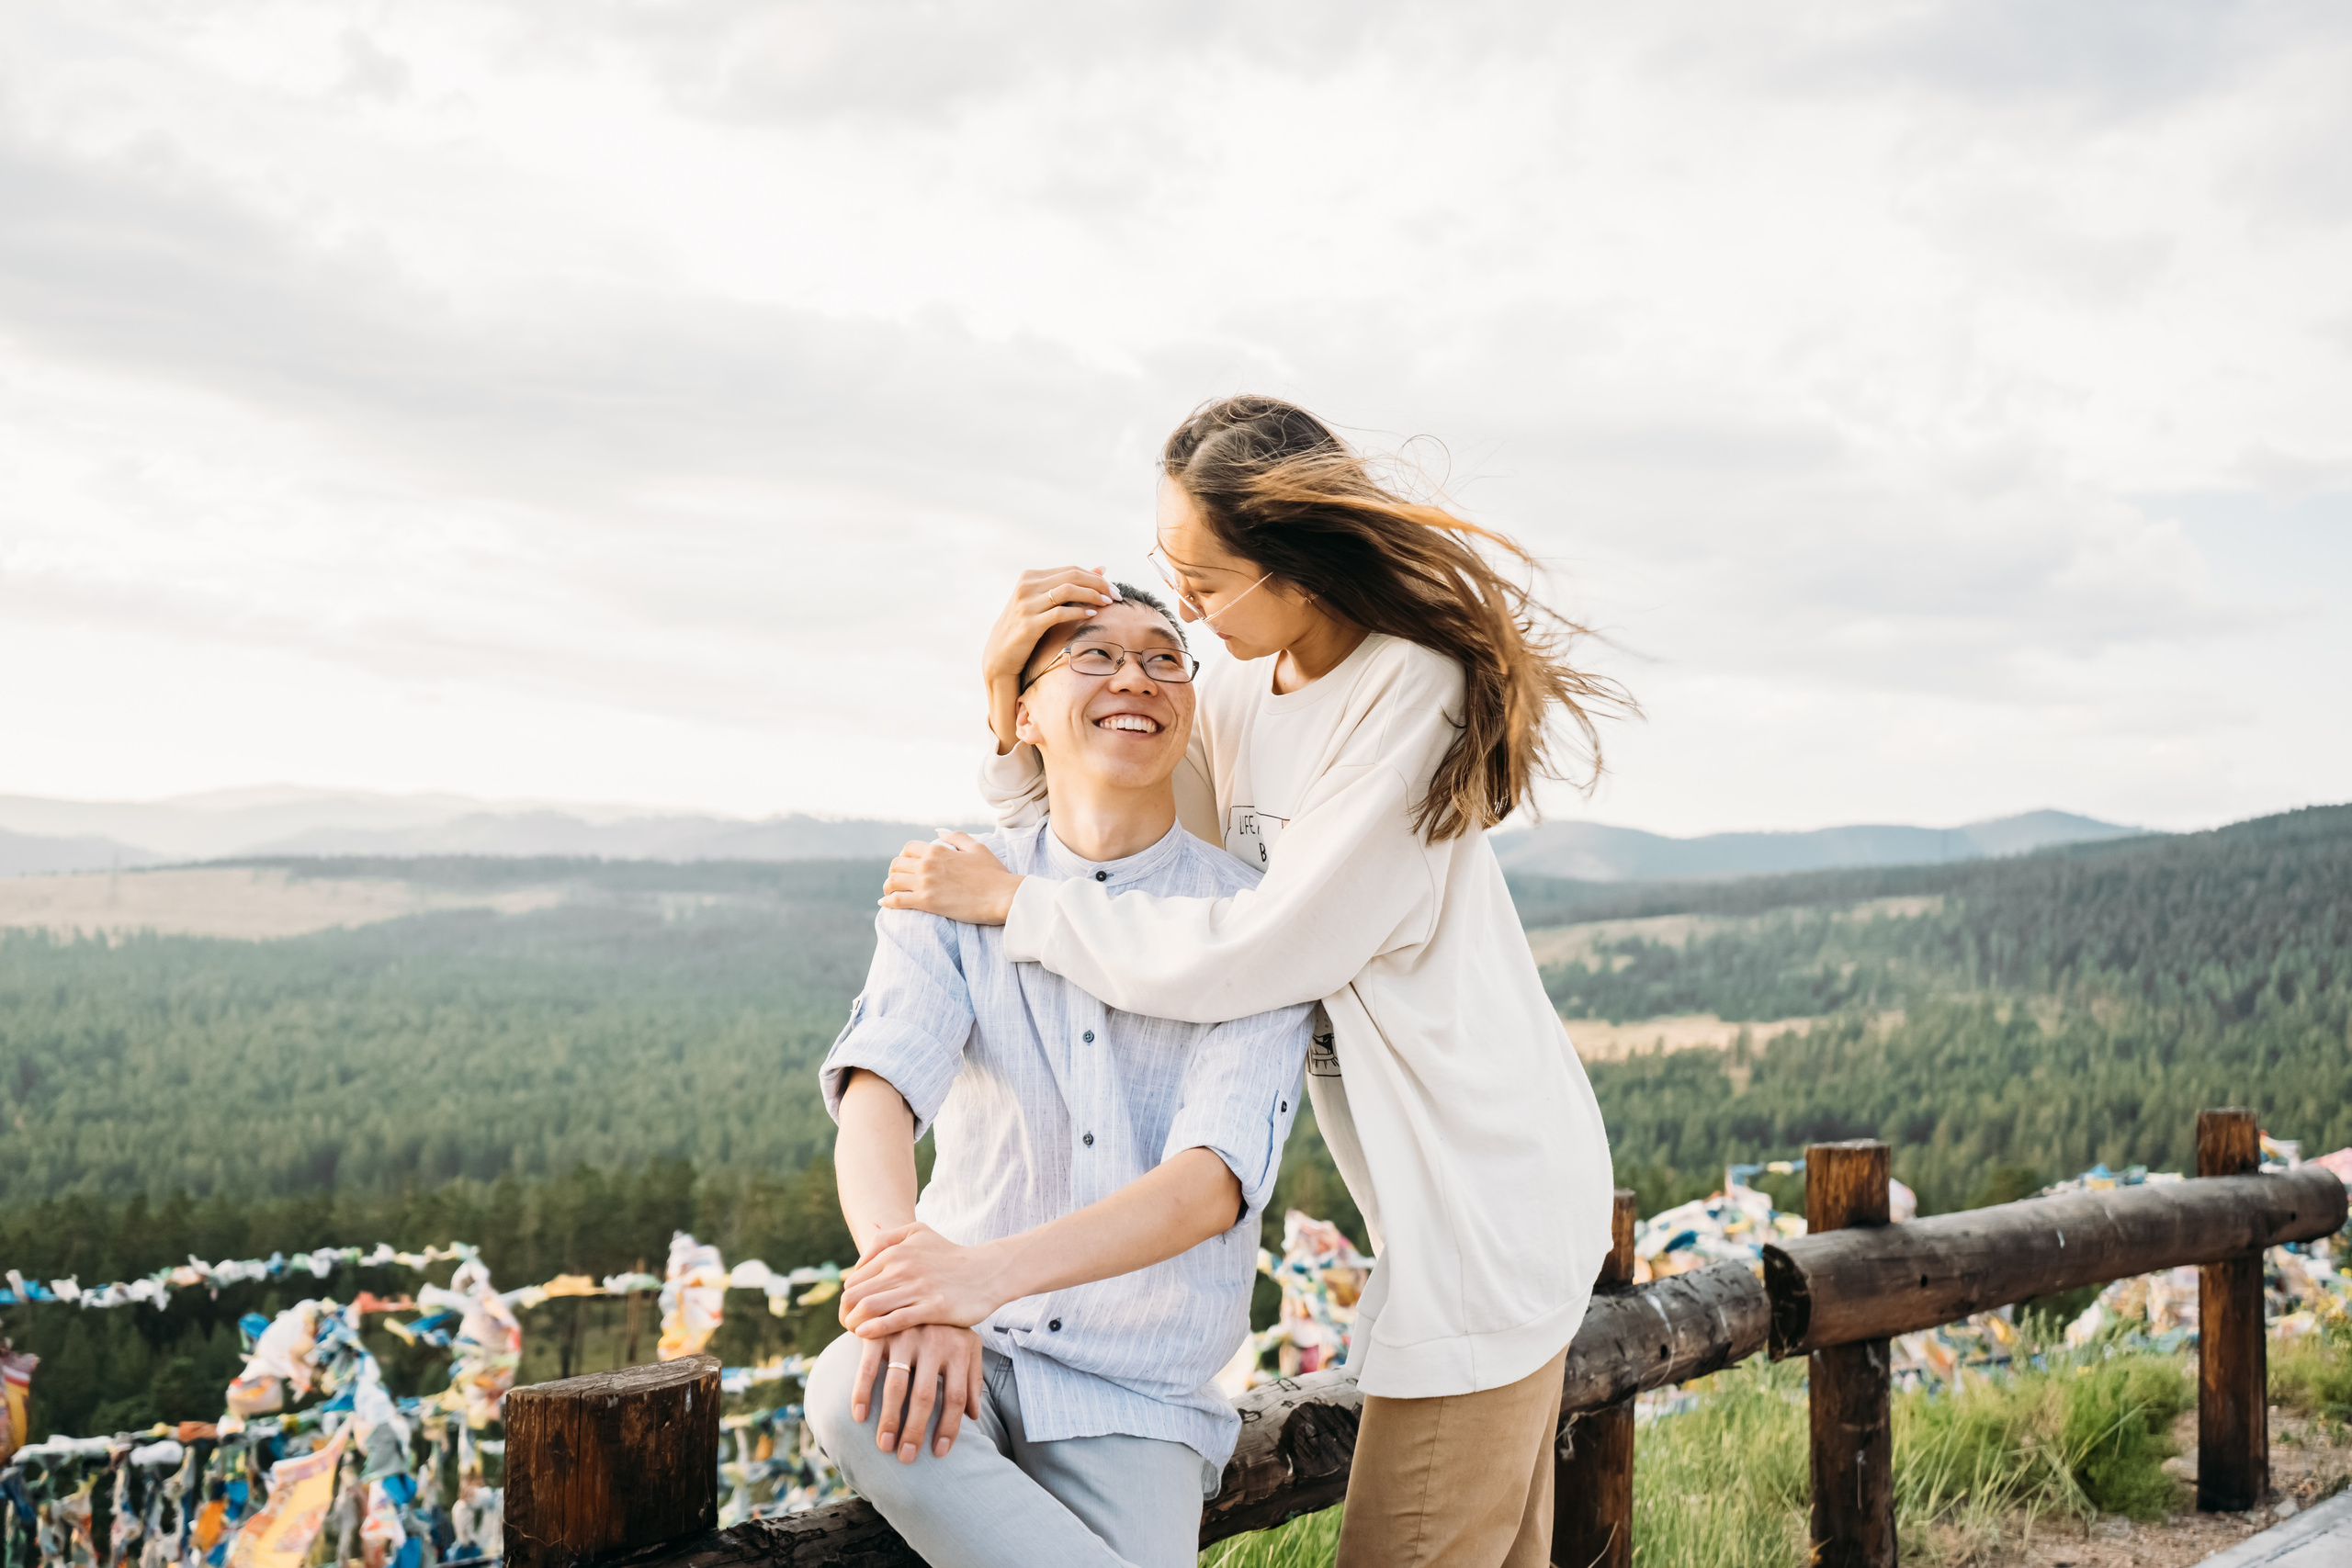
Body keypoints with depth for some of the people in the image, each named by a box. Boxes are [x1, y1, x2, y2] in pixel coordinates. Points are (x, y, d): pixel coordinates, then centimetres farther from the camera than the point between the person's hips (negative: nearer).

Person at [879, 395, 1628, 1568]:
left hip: (1487, 1201, -8)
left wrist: (1011, 899, -16)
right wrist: (1013, 708, -5)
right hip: (1436, 1196, 8)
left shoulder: (1413, 699, -20)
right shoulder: (1238, 703, 4)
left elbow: (1252, 957, -24)